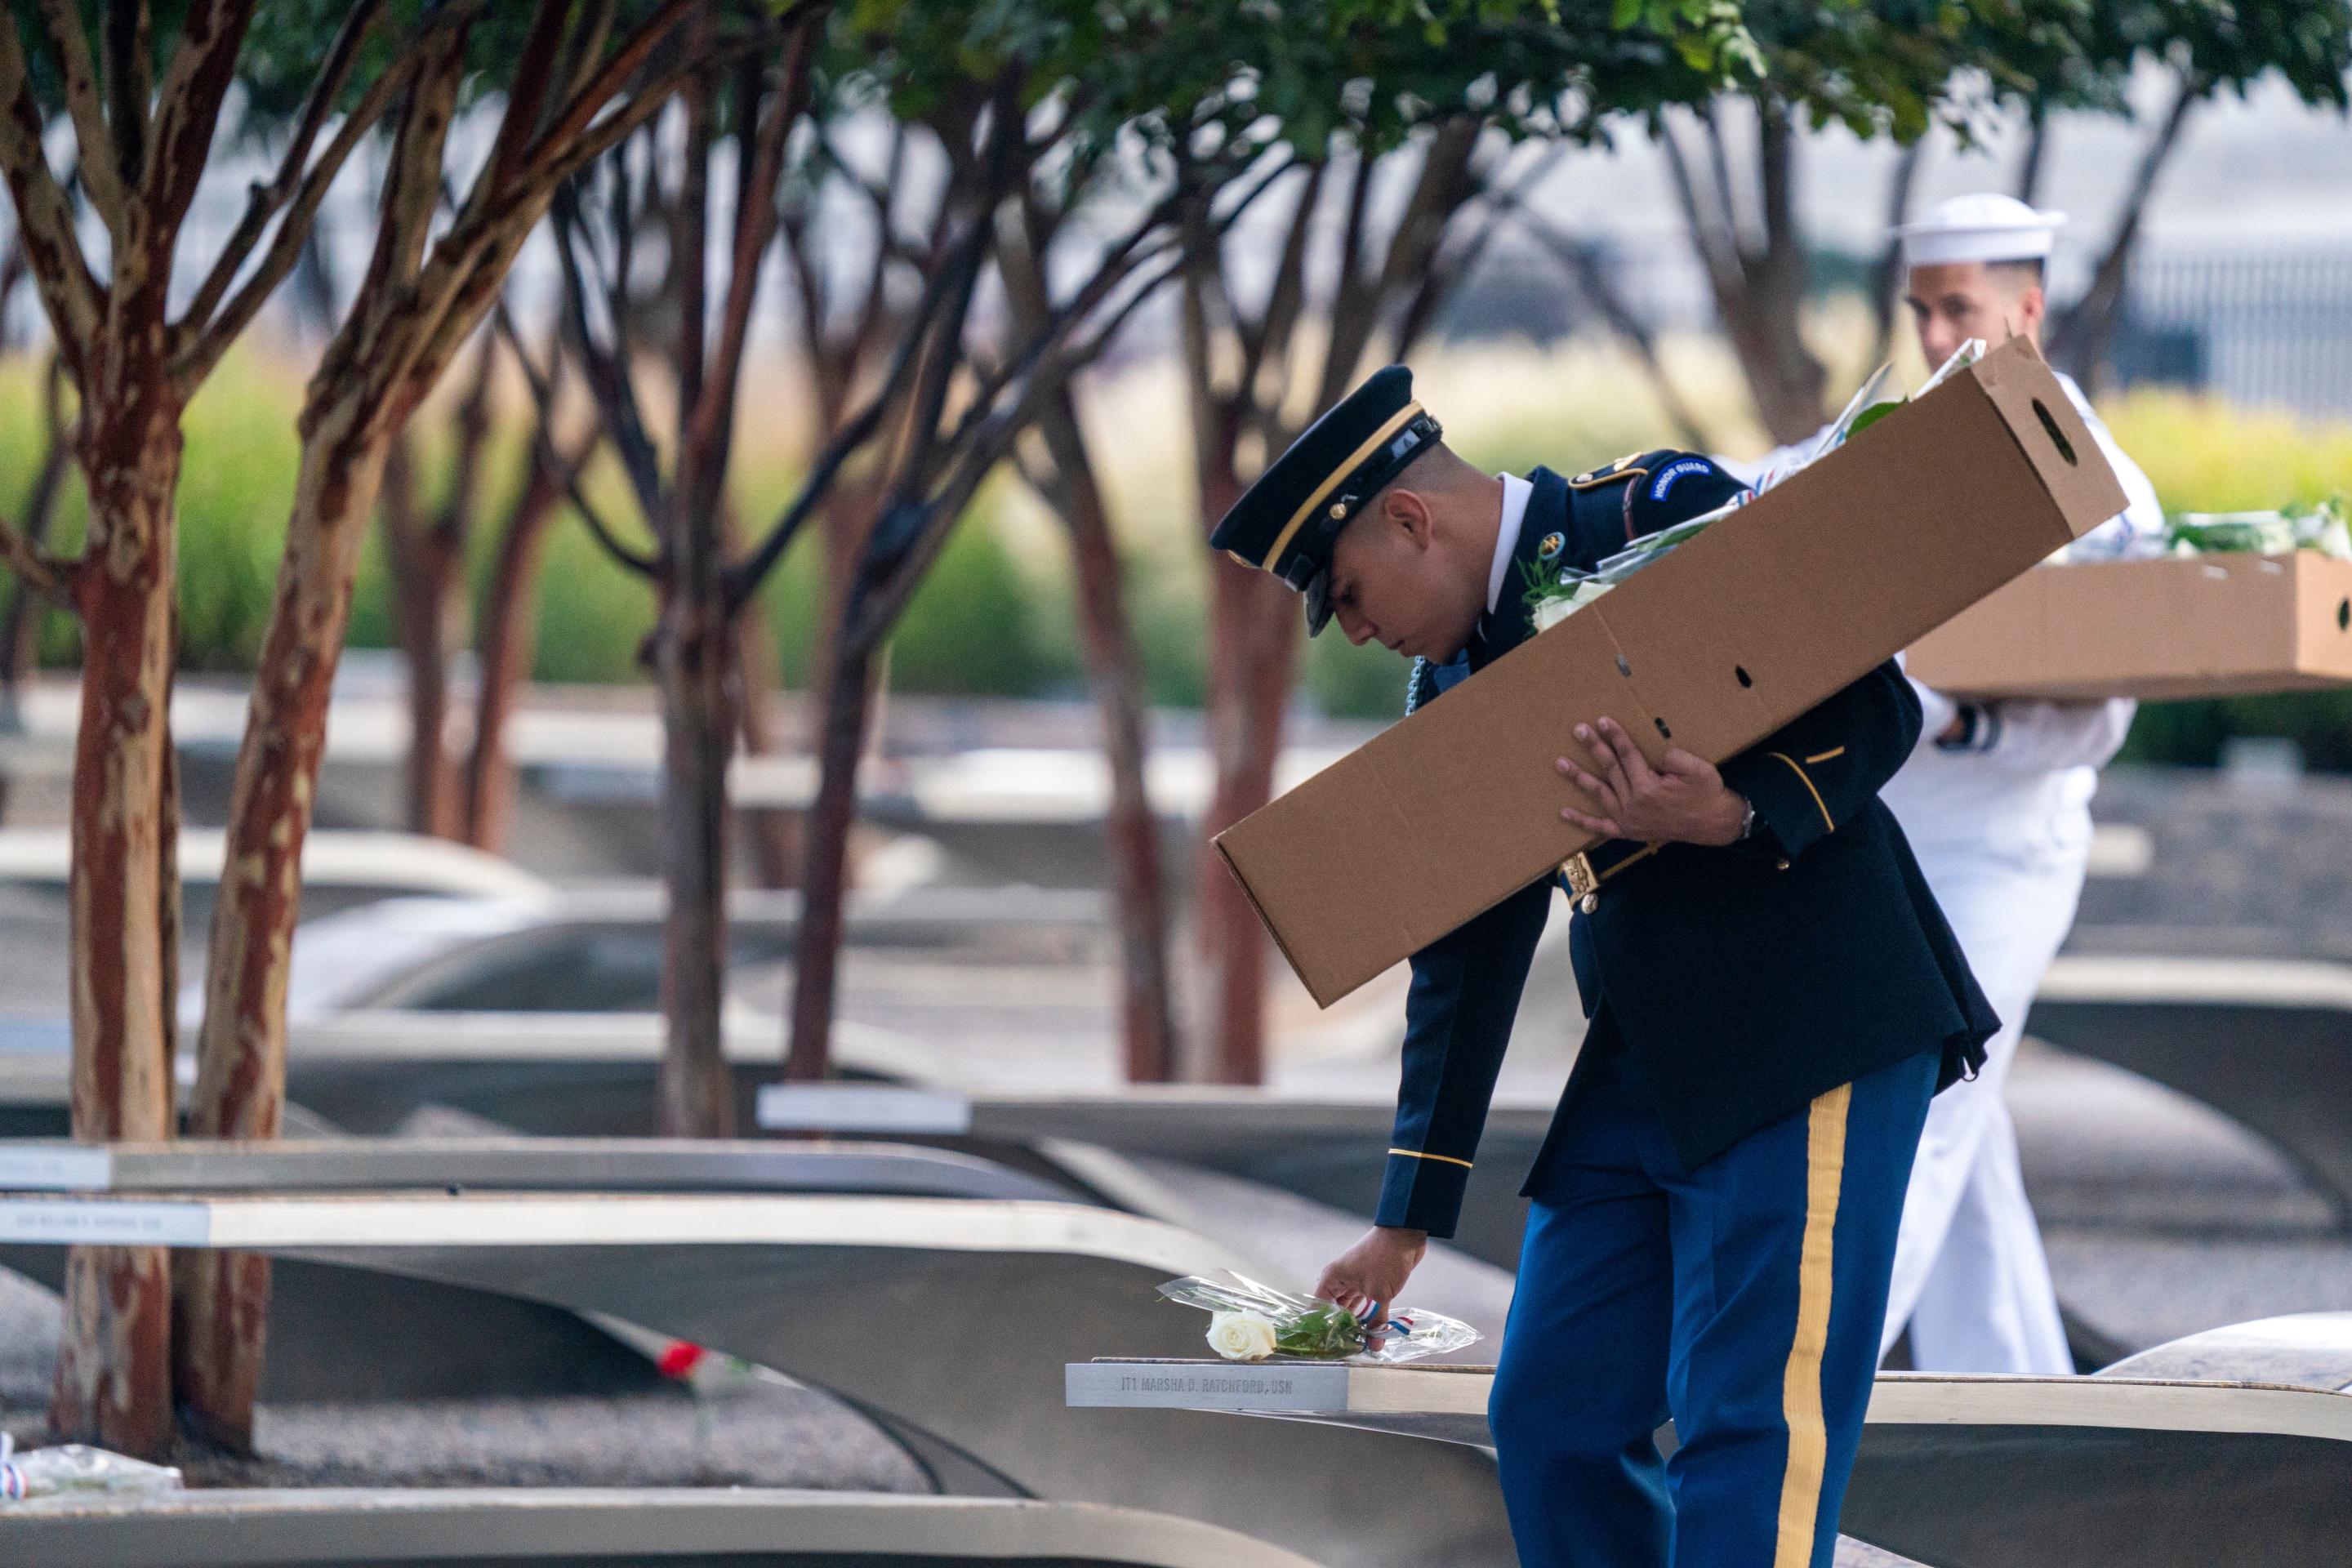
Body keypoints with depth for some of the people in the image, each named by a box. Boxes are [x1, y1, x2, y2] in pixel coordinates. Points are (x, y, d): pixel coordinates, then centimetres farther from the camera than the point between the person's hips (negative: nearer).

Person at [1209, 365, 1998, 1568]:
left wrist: (1737, 816, -29)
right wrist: (1408, 1220, 18)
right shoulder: (1455, 682, 16)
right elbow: (1465, 955, 19)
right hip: (1640, 1065, 9)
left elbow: (1878, 709, -10)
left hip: (1812, 1032, -9)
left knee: (1750, 1422, -13)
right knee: (1552, 1419, 6)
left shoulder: (1666, 517, -7)